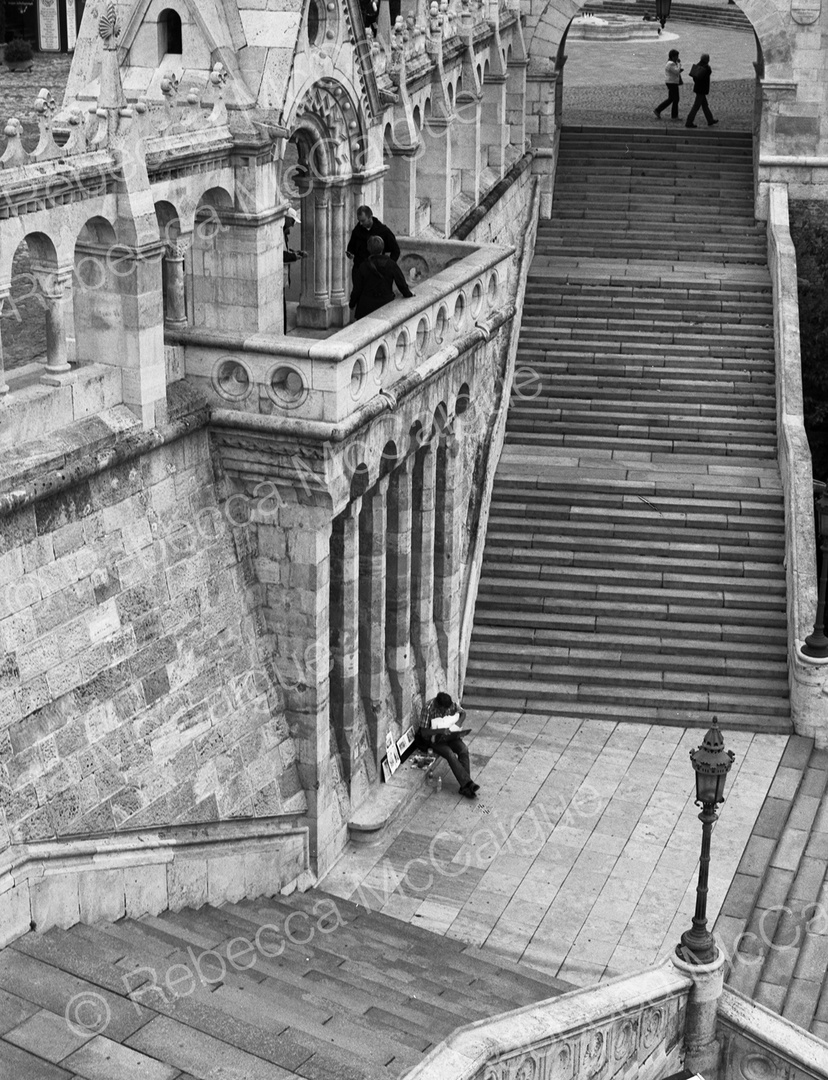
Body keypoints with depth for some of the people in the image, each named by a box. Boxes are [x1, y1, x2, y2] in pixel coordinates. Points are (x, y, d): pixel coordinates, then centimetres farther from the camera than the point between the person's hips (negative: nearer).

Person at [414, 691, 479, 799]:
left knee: (464, 749, -25)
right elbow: (423, 732, -22)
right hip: (434, 739, -4)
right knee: (450, 754, -31)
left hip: (450, 735, 4)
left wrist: (458, 723, -10)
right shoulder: (429, 708, -23)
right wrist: (440, 731, -37)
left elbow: (463, 712, 10)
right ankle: (468, 783, -30)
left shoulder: (452, 704, -10)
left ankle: (465, 787, -26)